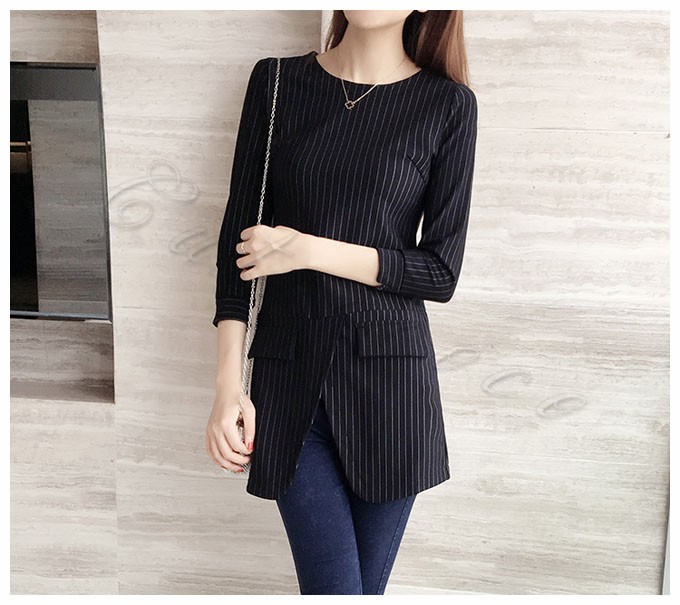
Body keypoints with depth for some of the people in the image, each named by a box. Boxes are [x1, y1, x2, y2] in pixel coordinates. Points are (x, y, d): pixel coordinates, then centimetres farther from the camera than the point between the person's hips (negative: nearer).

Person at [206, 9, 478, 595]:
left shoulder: (449, 105, -1)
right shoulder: (276, 81, 3)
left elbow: (441, 273, -3)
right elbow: (238, 237, 0)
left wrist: (310, 250, -13)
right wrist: (228, 386, -5)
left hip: (391, 375, 0)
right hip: (290, 375, 0)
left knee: (368, 584, 13)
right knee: (334, 588, -2)